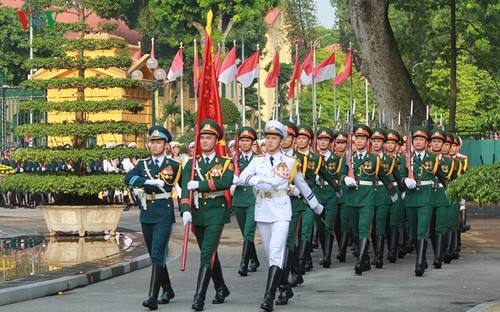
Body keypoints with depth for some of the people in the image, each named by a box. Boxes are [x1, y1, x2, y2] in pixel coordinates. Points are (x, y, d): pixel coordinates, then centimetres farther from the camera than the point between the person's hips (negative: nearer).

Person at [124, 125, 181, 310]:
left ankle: (153, 297, -19)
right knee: (154, 255, 13)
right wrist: (149, 181, -21)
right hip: (146, 215, 5)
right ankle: (167, 291, 28)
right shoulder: (143, 164, 9)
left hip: (164, 215, -5)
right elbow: (128, 178, -9)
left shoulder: (173, 166, 2)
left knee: (158, 255, -14)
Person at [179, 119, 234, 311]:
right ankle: (221, 289, 32)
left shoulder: (225, 163, 0)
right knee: (210, 253, 15)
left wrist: (200, 184, -20)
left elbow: (226, 182, -21)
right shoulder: (192, 163, 7)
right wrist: (185, 210, -22)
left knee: (207, 254, -13)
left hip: (216, 212, -4)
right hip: (198, 212, 4)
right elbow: (186, 187, -6)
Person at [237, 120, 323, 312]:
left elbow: (303, 186, 13)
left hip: (281, 213, -4)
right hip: (262, 212, 4)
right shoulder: (257, 161, 7)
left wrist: (316, 206, 21)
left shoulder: (290, 163, 2)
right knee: (270, 254, 11)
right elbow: (242, 178, -10)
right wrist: (258, 180, -29)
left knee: (276, 253, -16)